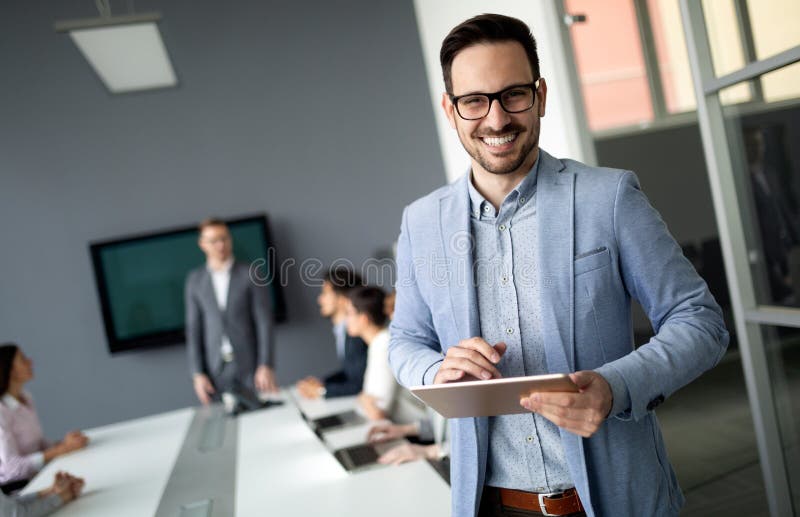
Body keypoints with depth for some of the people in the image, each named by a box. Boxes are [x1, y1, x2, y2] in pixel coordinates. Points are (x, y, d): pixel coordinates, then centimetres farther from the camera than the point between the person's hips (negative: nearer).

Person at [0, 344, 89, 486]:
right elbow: (14, 467, -20)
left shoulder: (26, 399, 6)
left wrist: (64, 443, -11)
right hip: (14, 487, -7)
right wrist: (62, 449, -22)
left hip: (36, 477, 7)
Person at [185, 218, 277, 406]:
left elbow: (264, 322, -3)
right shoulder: (195, 280, 7)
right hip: (216, 372, 1)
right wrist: (197, 373, 0)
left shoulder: (250, 274, 1)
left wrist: (266, 366, -10)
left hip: (251, 368, -1)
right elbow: (193, 329, 6)